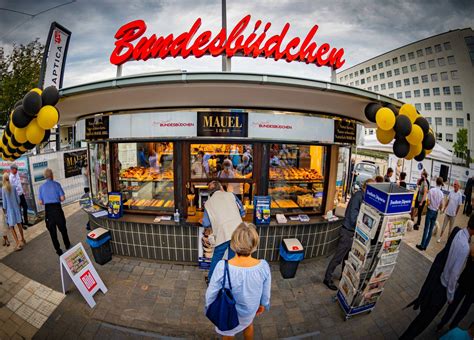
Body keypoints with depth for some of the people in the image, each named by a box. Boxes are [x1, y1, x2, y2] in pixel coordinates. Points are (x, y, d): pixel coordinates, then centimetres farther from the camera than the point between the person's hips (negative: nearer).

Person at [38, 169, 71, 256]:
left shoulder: (41, 187, 3)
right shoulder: (56, 184, -5)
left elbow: (41, 202, 4)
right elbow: (62, 198, -9)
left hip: (48, 210, 2)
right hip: (57, 208, -2)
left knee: (52, 231, 11)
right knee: (62, 228, 15)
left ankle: (58, 250, 17)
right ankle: (67, 245, 31)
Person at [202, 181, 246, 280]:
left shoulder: (208, 203, 11)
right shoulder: (230, 195, 9)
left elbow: (206, 224, 9)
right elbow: (242, 212, 12)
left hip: (223, 234, -1)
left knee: (217, 257, 20)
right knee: (233, 258, 18)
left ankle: (211, 279, 36)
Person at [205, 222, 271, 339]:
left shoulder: (222, 267, -37)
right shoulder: (263, 266, -31)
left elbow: (212, 292, -20)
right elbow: (266, 292, -12)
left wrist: (209, 306, 2)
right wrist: (263, 304, 10)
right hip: (250, 309, 2)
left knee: (228, 333, 32)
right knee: (248, 325, 37)